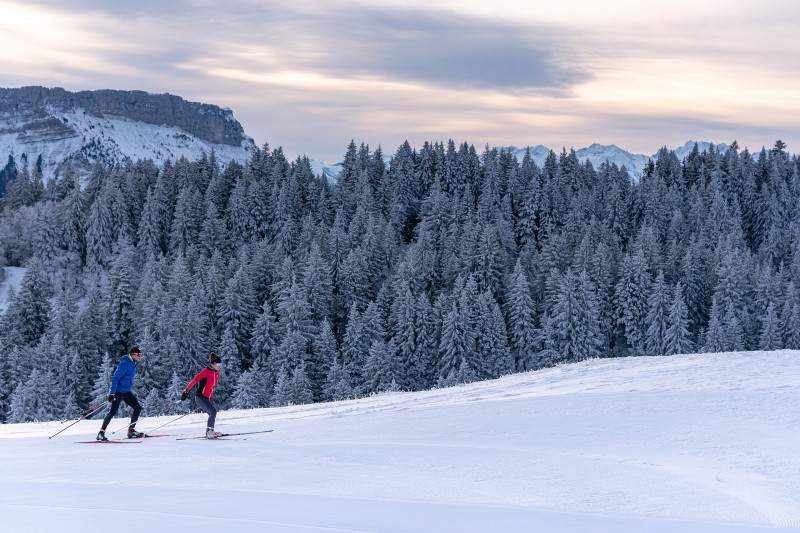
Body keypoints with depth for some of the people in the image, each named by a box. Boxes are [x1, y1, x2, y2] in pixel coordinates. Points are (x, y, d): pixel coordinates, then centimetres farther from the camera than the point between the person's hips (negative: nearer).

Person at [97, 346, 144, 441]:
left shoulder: (133, 363, 11)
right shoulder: (125, 363, -17)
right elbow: (115, 378, -20)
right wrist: (112, 393, -25)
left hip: (126, 391, 9)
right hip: (118, 391, -9)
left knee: (138, 408, 7)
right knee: (113, 411, -14)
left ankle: (131, 431, 13)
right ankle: (101, 433, -9)